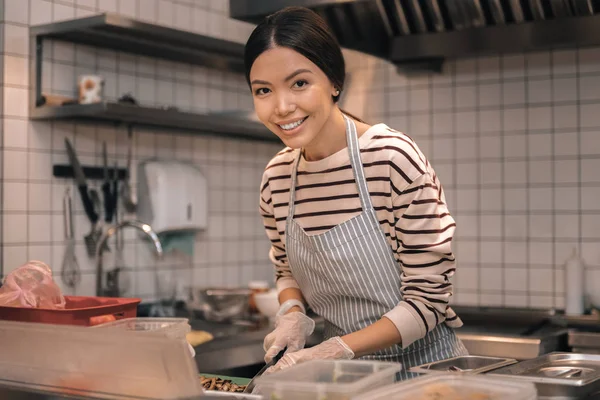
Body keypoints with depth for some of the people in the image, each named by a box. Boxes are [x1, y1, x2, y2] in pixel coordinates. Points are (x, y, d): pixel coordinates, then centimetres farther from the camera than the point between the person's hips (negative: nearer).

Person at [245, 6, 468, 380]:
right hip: (344, 370, 4)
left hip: (421, 362, -4)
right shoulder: (275, 178, -4)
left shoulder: (396, 159, -20)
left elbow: (428, 298, -17)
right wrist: (292, 314, -8)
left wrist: (335, 349, -23)